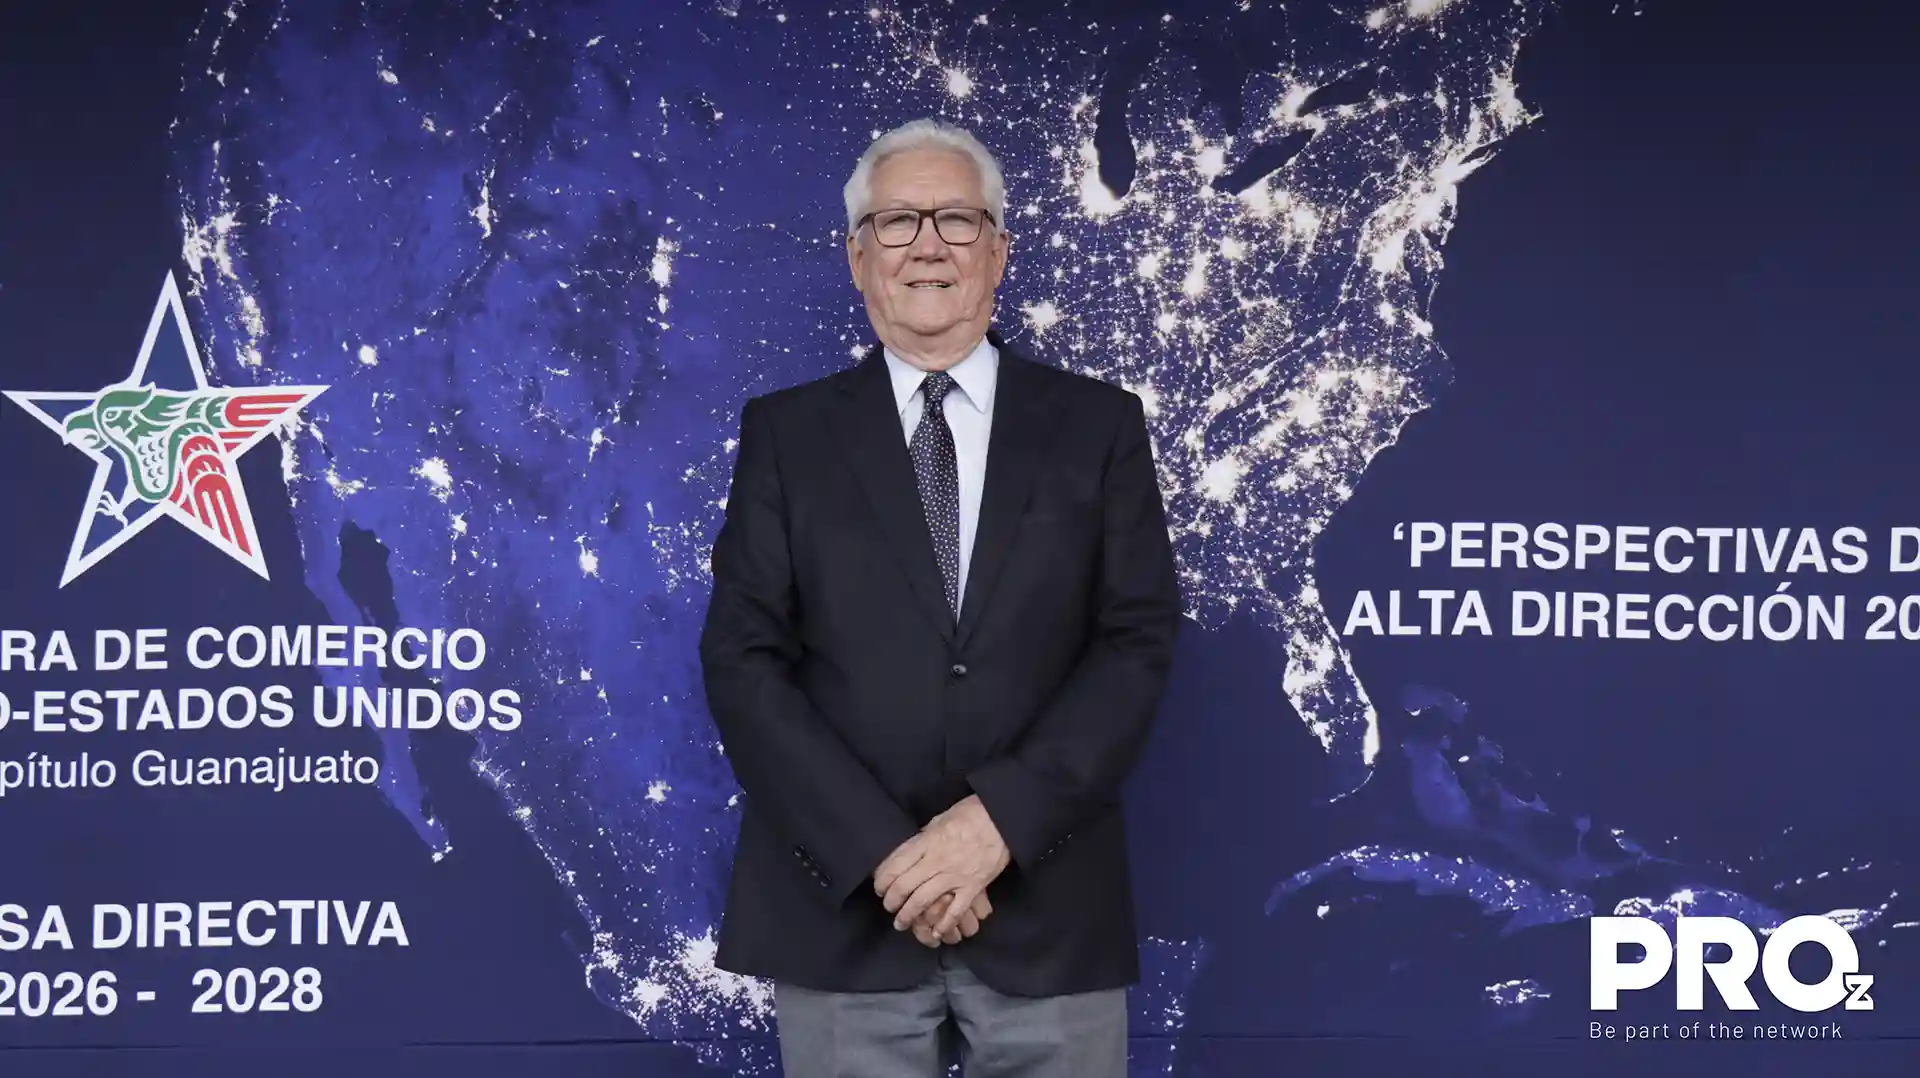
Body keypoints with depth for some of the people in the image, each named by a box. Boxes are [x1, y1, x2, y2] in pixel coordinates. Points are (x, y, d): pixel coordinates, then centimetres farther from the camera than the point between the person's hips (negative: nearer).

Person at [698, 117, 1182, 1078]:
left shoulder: (1098, 425, 6)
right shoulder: (786, 432, 6)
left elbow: (1139, 641, -1)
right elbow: (742, 659, -1)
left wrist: (1003, 818, -14)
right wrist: (881, 849, -13)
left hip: (1049, 909, 0)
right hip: (842, 910, 0)